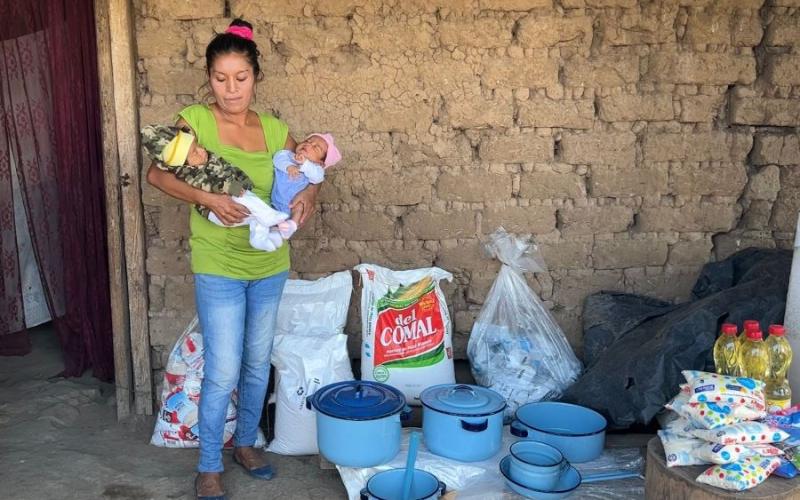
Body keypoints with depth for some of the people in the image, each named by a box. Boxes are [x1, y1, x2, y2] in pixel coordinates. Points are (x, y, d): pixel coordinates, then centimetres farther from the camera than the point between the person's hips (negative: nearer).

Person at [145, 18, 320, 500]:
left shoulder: (275, 129, 2)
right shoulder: (194, 120, -7)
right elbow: (157, 173, -11)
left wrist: (309, 193, -13)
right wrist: (207, 198, -26)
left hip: (270, 264, 4)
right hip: (219, 266, -4)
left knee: (258, 362, 16)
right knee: (223, 371, -2)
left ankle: (247, 442, 36)